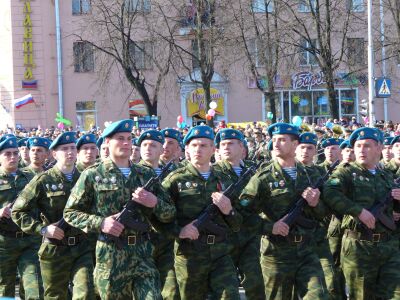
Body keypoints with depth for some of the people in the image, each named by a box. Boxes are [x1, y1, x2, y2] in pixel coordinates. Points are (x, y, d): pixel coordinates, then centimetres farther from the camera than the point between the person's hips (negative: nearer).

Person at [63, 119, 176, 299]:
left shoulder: (146, 175, 12)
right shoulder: (92, 175, 2)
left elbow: (170, 214, 13)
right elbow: (70, 213, 2)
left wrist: (154, 202, -9)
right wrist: (100, 223, -13)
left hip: (143, 253, 3)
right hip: (110, 256, -3)